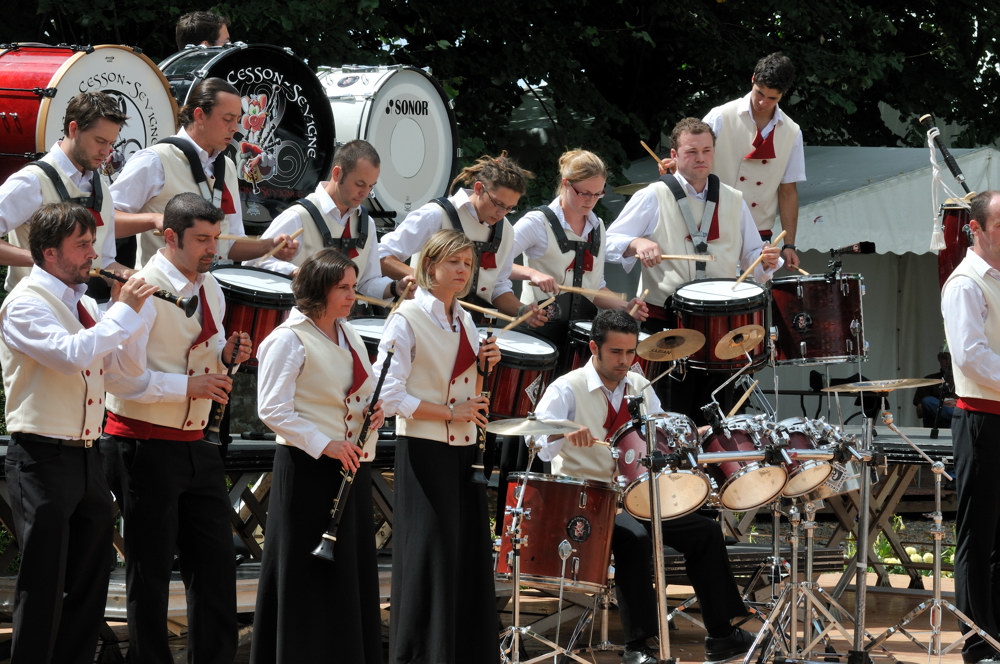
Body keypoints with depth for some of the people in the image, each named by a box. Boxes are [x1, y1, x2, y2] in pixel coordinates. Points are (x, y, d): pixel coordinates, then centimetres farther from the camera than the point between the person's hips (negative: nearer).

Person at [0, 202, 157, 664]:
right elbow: (70, 353, -27)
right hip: (43, 457, -8)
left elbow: (127, 364, 15)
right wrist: (124, 312, -19)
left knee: (89, 582, 11)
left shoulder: (81, 304, 16)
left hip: (86, 455, 8)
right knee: (44, 586, -5)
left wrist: (124, 309, 2)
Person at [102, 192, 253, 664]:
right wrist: (188, 386, -26)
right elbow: (121, 376, -23)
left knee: (215, 562, 10)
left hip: (194, 444, 8)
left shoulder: (210, 289, 11)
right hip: (145, 444, -8)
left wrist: (227, 355, 1)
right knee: (150, 570, 1)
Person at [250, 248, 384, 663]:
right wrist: (325, 445, -24)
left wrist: (374, 411, 2)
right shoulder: (289, 341, -12)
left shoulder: (348, 334, 12)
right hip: (308, 469, -8)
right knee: (311, 577, -4)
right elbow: (272, 411, -18)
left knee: (354, 572, 10)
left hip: (352, 465, 8)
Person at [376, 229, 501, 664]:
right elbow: (389, 396, -17)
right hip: (425, 450, -7)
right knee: (429, 556, -5)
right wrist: (450, 413, -17)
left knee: (471, 552, 6)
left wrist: (484, 367, 1)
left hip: (464, 449, 7)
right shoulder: (407, 320, -9)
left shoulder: (464, 322, 14)